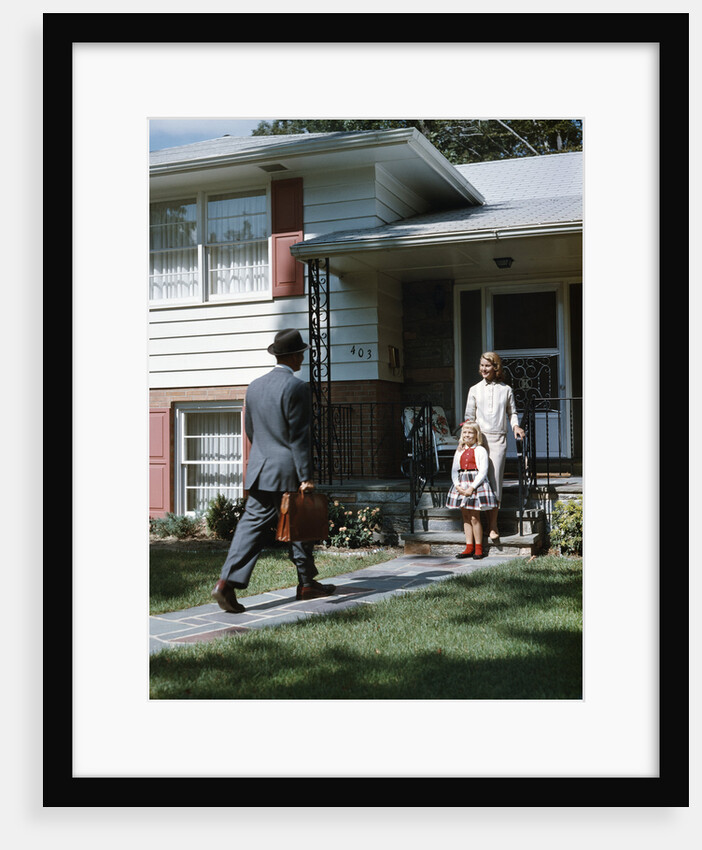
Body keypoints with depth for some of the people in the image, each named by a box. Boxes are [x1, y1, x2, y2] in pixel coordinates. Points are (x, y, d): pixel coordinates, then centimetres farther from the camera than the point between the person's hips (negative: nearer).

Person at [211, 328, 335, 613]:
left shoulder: (255, 386, 9)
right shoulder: (296, 387, -13)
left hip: (260, 470, 6)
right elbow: (299, 436, -16)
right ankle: (306, 583, 23)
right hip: (288, 471, -5)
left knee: (252, 524, 3)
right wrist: (306, 477, -14)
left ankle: (228, 582, -9)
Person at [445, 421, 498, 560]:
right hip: (461, 485, 6)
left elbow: (483, 471, -10)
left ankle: (478, 548, 3)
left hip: (476, 484, -6)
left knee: (475, 517, -6)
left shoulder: (480, 450, -4)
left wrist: (472, 487, -17)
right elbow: (454, 470, 10)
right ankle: (469, 547, 14)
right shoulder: (459, 451, 14)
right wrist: (458, 485, -7)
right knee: (465, 517, 8)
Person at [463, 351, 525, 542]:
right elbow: (469, 416, 12)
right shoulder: (474, 390, 11)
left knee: (495, 479, -7)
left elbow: (512, 412, 18)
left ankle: (492, 525, -3)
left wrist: (515, 425, -1)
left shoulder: (506, 390, 10)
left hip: (498, 438, -1)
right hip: (479, 437, 1)